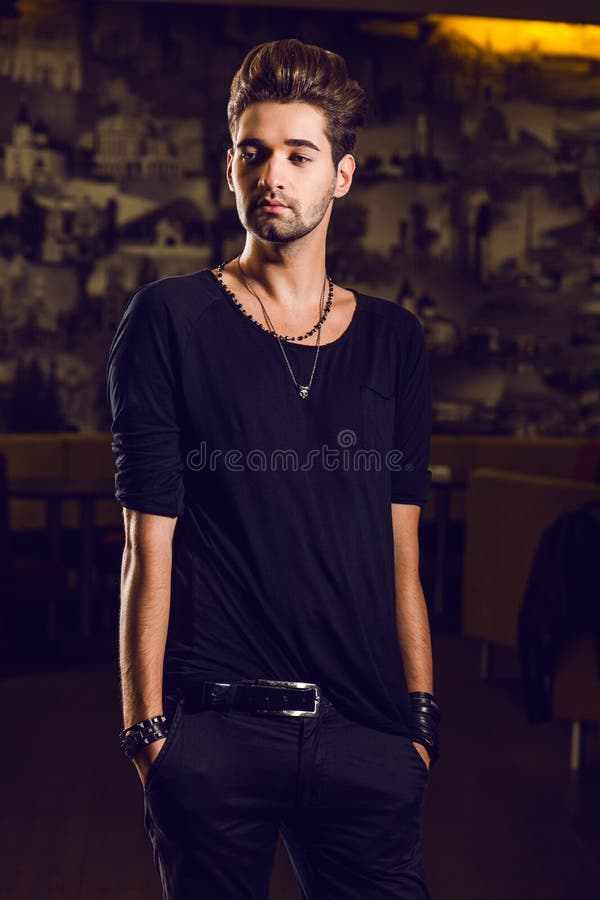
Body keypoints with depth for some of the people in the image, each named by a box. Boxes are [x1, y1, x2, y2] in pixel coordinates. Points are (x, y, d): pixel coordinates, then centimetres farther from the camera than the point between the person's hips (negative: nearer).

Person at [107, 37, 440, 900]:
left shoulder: (393, 340, 11)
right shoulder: (170, 322, 0)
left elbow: (401, 552, 11)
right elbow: (149, 543, -3)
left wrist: (422, 717, 8)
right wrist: (147, 728, -6)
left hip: (365, 730, 3)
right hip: (215, 730, -3)